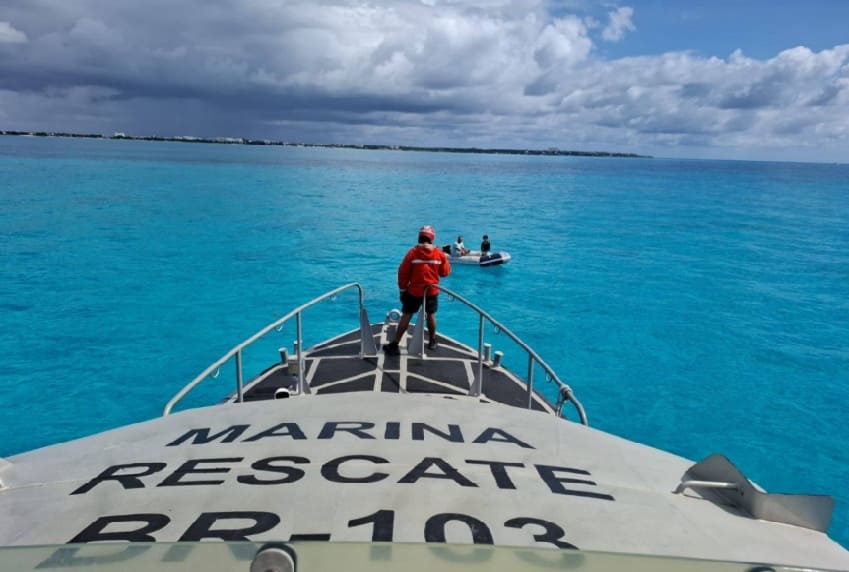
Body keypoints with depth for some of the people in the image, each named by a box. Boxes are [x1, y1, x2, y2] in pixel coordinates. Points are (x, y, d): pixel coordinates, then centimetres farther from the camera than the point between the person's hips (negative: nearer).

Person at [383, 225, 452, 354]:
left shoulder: (413, 252, -10)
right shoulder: (439, 253, -5)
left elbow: (403, 272, -7)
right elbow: (445, 272, 5)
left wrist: (402, 289, 4)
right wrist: (445, 260, 24)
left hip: (414, 291, -2)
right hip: (432, 291, 2)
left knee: (406, 316, 2)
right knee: (431, 315, 18)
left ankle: (394, 345, 2)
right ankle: (432, 342, 31)